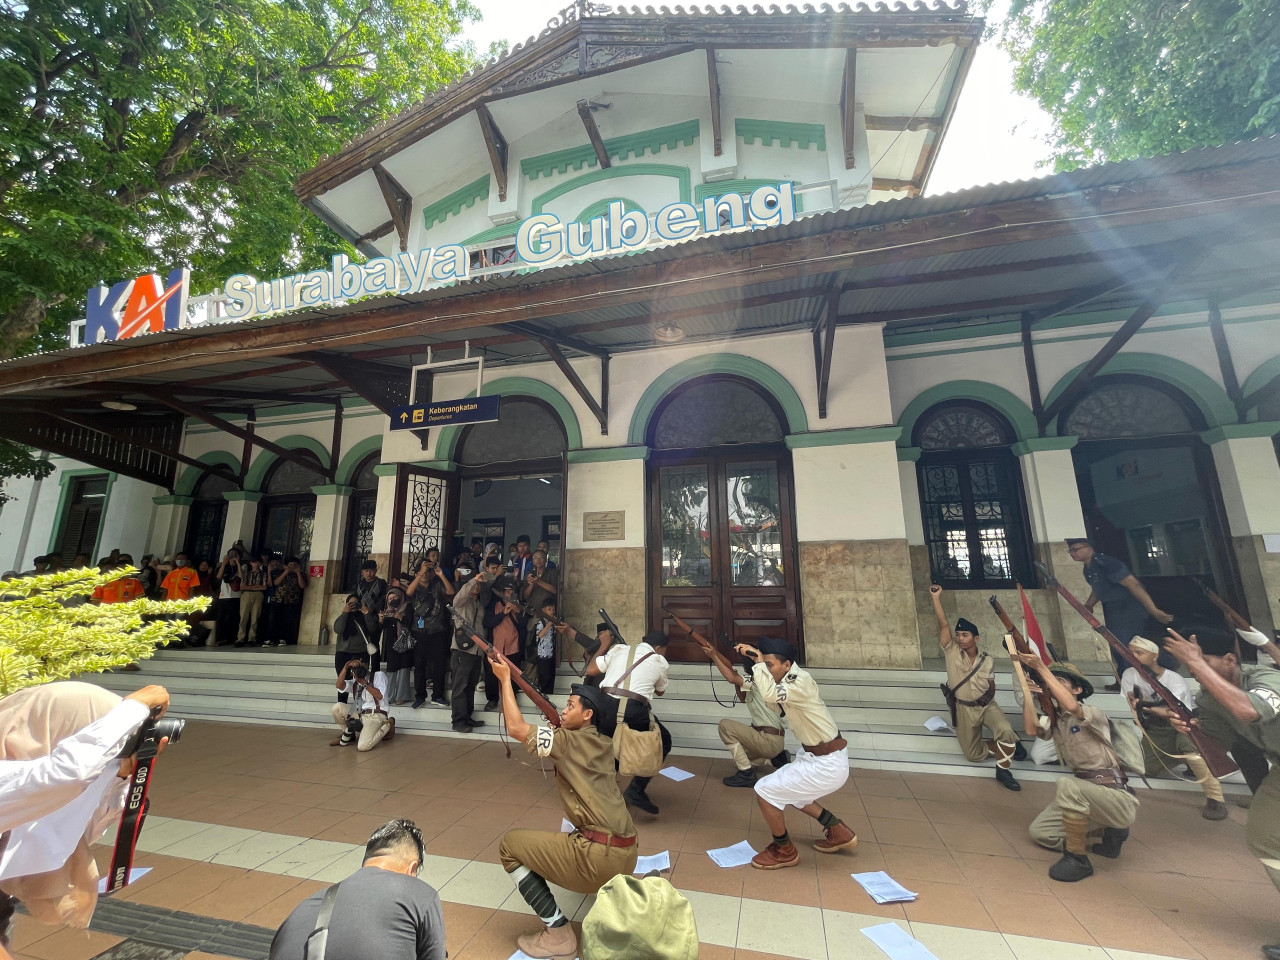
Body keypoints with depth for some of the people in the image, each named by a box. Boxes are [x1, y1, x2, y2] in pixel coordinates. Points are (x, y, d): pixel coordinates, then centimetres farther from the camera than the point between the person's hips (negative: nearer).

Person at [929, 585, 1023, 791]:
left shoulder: (987, 662, -1)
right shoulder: (951, 652, -9)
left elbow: (991, 686, 13)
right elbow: (943, 624, -19)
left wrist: (989, 695, -9)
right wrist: (936, 598, -26)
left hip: (987, 705, 0)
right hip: (964, 709, 0)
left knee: (1005, 730, -31)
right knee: (974, 755, 3)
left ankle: (1003, 770, -7)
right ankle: (1008, 743, 29)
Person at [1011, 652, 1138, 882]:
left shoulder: (1093, 713, -11)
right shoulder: (1054, 720, 8)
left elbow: (1072, 707, -36)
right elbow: (1032, 730, -13)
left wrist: (1041, 668, -36)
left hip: (1119, 798, -7)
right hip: (1087, 794, 8)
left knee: (1067, 784, -36)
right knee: (1039, 831, 4)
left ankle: (1077, 859, -17)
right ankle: (1110, 831, 19)